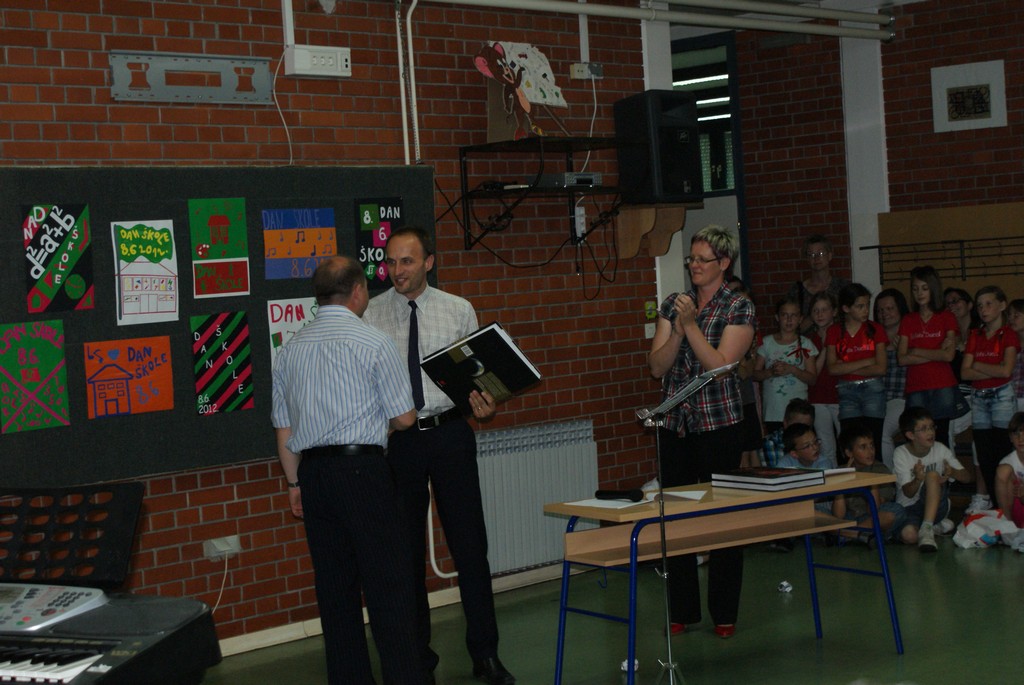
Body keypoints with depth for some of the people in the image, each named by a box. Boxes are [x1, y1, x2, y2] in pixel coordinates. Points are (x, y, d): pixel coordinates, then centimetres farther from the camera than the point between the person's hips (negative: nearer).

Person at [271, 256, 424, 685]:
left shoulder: (291, 349, 10)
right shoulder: (373, 343, -6)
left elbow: (284, 427, 13)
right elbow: (404, 417, -3)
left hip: (312, 472, 6)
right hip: (362, 469, -6)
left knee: (335, 586, 10)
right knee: (387, 585, -3)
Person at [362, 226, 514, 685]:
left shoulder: (458, 311, 4)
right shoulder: (370, 316, 0)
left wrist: (484, 403, -13)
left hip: (450, 434, 1)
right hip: (397, 440, 0)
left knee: (470, 544, 3)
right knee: (406, 552, 8)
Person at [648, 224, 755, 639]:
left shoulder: (739, 308, -2)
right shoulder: (673, 305, 10)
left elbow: (720, 364, -13)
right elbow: (657, 366, 2)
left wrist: (691, 324, -17)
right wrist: (677, 328, -12)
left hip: (719, 422, -4)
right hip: (675, 422, 4)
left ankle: (724, 613, 11)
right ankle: (681, 610, 15)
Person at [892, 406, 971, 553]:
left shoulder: (940, 449, -3)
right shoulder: (901, 454, -11)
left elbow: (967, 477, -4)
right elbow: (908, 493, -17)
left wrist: (952, 472, -28)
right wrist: (918, 479, -41)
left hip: (935, 506, 2)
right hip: (908, 507, -2)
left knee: (932, 475, -29)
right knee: (909, 535, -35)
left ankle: (927, 528, -30)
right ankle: (935, 525, -3)